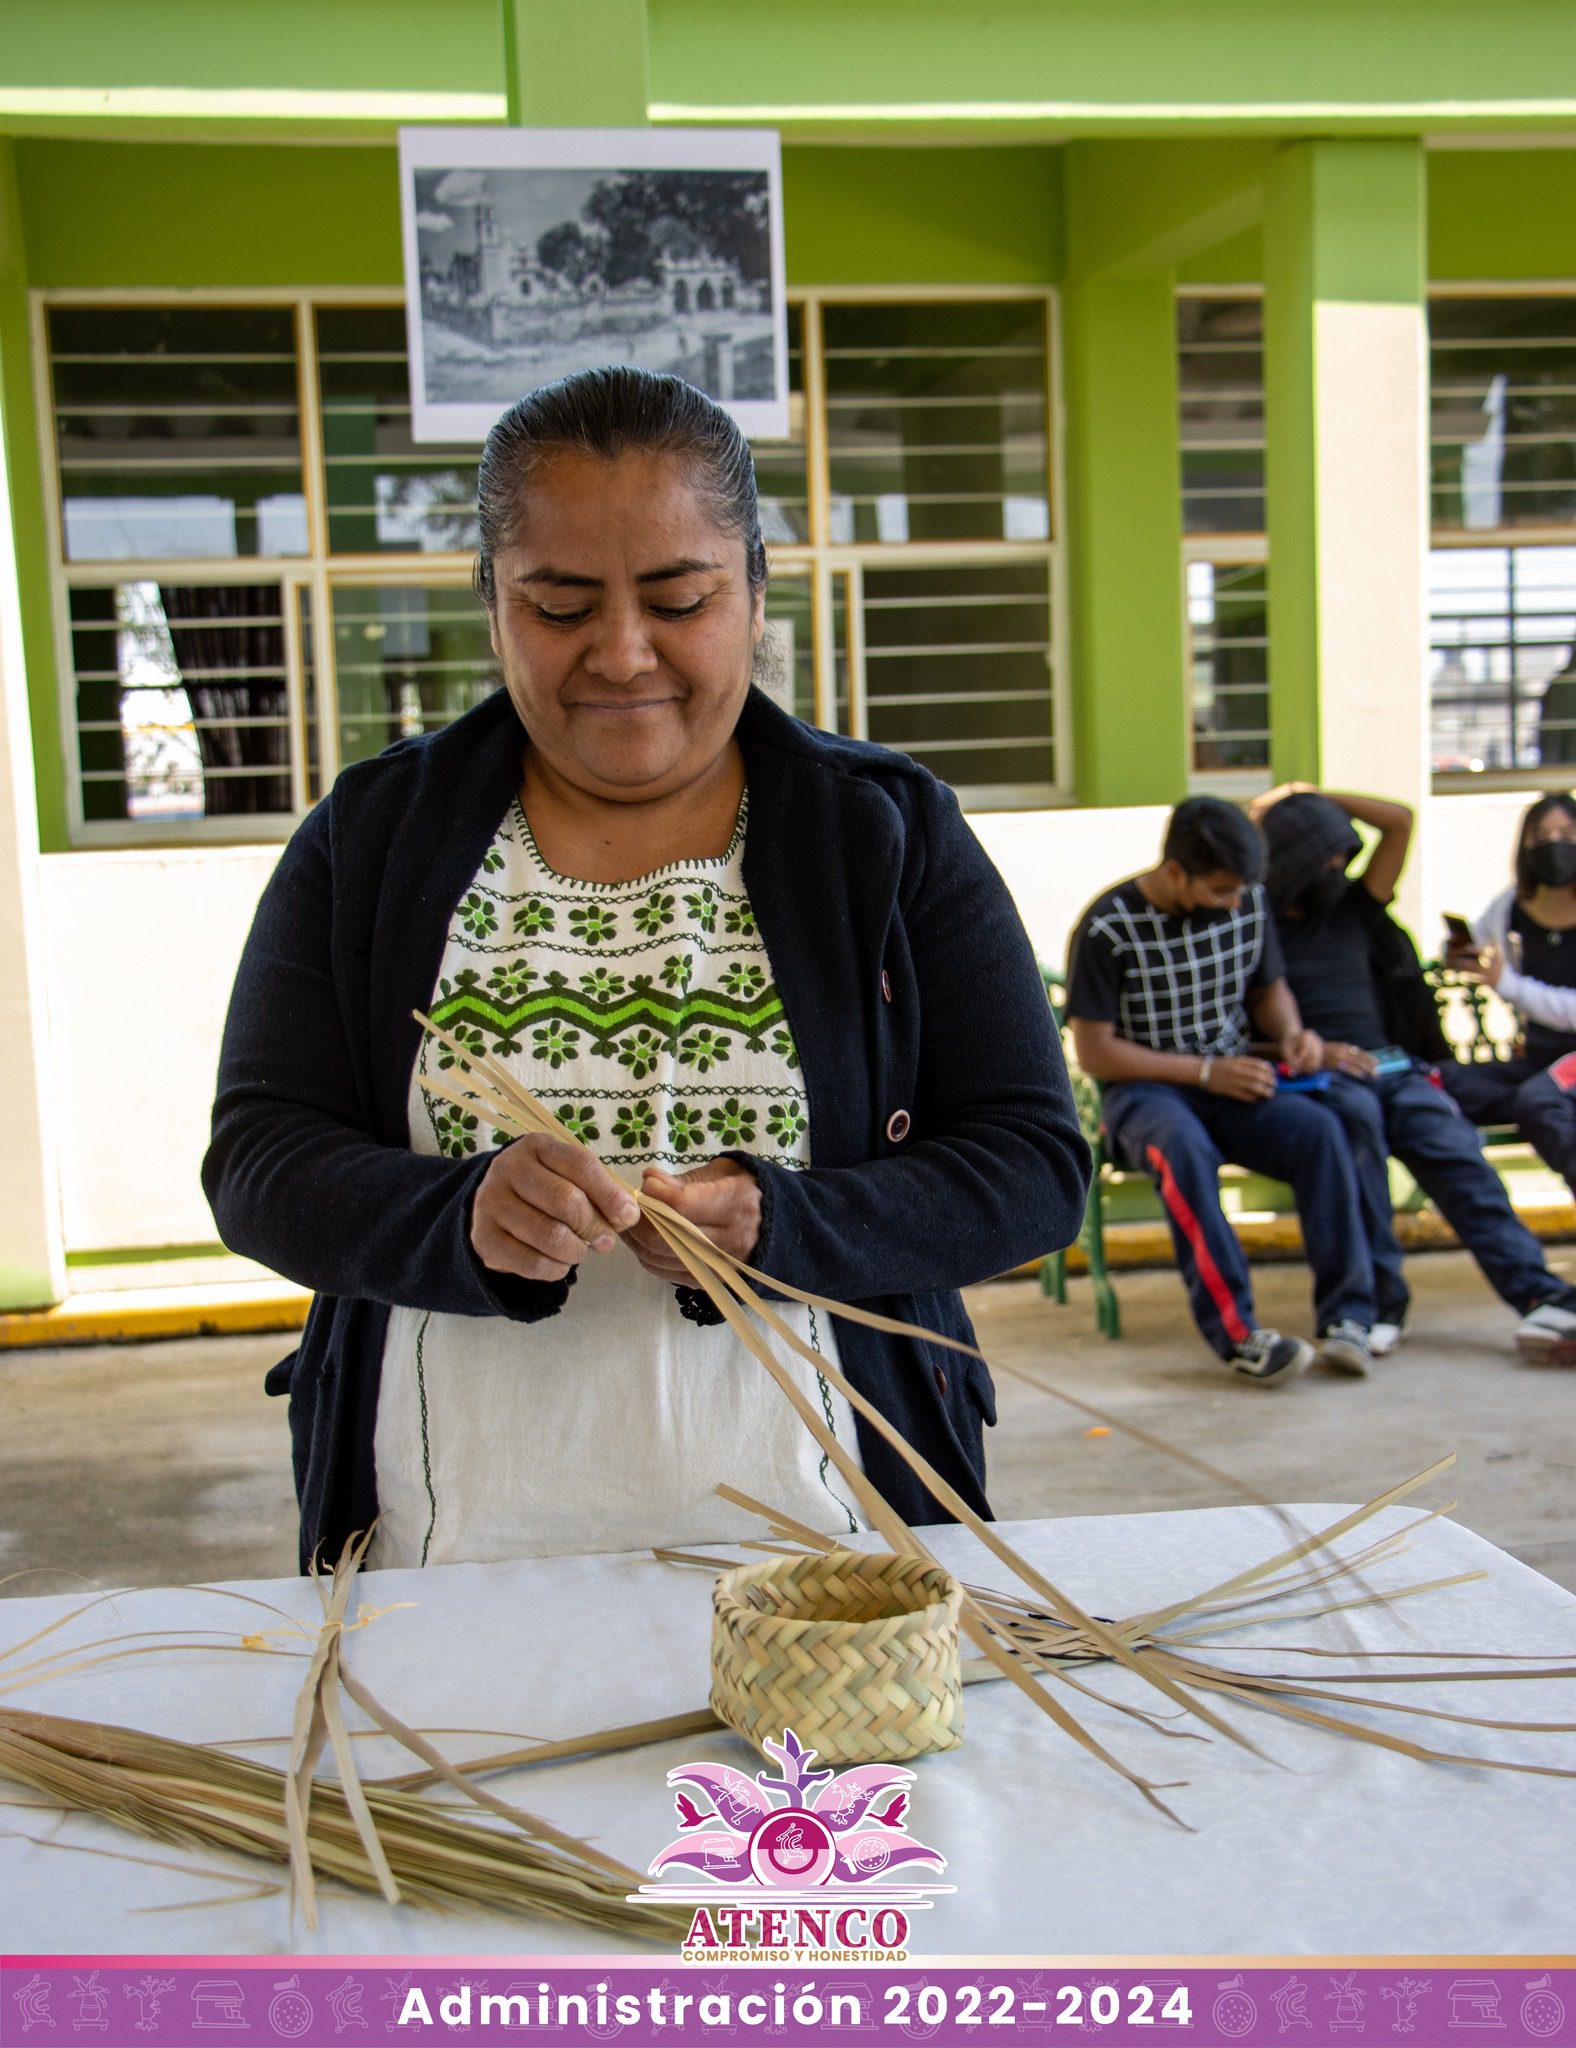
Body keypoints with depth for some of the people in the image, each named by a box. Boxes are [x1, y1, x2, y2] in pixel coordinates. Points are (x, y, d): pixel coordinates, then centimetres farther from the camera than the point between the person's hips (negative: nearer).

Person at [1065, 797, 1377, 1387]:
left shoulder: (1249, 903, 3)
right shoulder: (1108, 928, -12)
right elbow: (1094, 1053, -11)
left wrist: (1291, 1033, -4)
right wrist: (1206, 1071, -16)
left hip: (1235, 1080, 4)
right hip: (1146, 1091, -4)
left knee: (1319, 1130, -27)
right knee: (1185, 1150, -39)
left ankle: (1347, 1315, -24)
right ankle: (1236, 1333, -38)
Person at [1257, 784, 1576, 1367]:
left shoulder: (1352, 910, 25)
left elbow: (1400, 820, 21)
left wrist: (1312, 796, 22)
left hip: (1394, 1068, 4)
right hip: (1315, 1079, -4)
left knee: (1454, 1149, -24)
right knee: (1355, 1111, -39)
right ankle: (1378, 1295, -37)